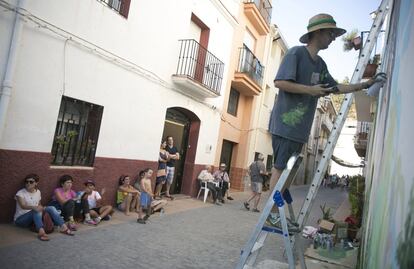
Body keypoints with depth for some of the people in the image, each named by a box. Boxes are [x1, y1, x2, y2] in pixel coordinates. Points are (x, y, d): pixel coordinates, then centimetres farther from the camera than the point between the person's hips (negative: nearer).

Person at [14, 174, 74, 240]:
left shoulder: (38, 192, 8)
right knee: (36, 211, -35)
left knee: (51, 208, -18)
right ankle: (41, 232, -57)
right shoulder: (20, 193, -9)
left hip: (35, 217, 5)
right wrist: (34, 207, -46)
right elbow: (23, 206, -26)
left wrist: (43, 208, -9)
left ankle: (63, 227, -30)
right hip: (20, 219, -5)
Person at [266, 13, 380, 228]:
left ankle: (276, 213, 18)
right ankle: (272, 214, 3)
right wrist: (310, 90, -15)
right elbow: (279, 82, -15)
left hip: (300, 128, 8)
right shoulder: (296, 53, -6)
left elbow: (335, 88, 25)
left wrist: (366, 84, 21)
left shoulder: (320, 64, 18)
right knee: (280, 168, -5)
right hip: (285, 124, -8)